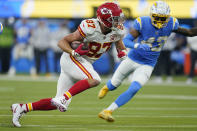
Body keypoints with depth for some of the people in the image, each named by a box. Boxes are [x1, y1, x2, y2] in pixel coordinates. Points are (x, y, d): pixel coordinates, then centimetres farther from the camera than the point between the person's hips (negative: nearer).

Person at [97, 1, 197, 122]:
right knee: (114, 84, 17)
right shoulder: (142, 23, -24)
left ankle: (108, 111, -10)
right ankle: (107, 87, 56)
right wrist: (137, 46, -48)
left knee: (133, 89, -20)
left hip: (147, 65, 1)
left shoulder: (171, 24, -15)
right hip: (133, 59, -1)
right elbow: (126, 41, -29)